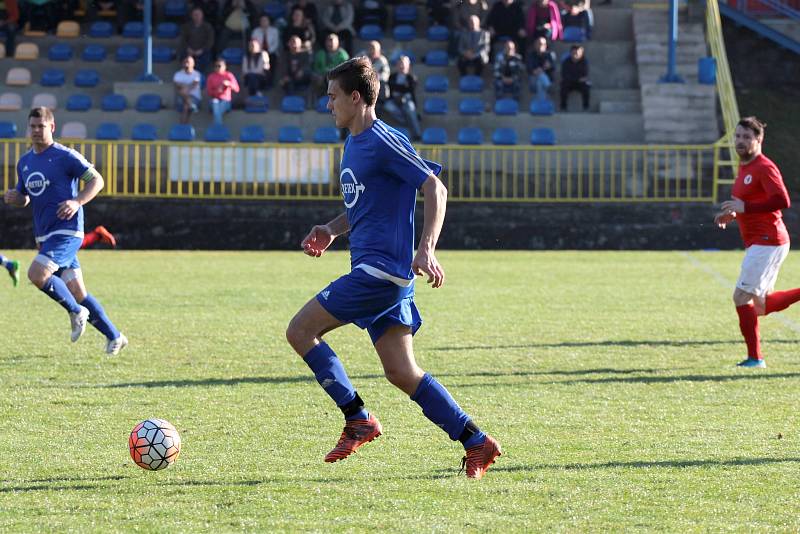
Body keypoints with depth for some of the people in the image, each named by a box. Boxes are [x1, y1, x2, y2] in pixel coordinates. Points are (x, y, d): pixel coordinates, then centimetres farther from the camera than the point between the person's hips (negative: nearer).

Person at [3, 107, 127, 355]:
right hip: (44, 235, 7)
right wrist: (13, 198, -1)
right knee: (77, 292, 6)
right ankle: (114, 337, 16)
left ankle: (76, 311, -2)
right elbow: (24, 198, 23)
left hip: (66, 232, -7)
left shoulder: (65, 156, -8)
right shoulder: (24, 162, 13)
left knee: (37, 274, -22)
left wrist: (77, 202, -22)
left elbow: (97, 180, -8)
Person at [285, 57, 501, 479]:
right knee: (401, 372, 5)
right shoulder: (353, 146, 18)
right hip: (374, 272, 10)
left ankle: (358, 420, -4)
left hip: (381, 270, -10)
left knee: (300, 330, -8)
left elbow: (435, 189, -15)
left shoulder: (384, 142, -11)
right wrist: (331, 231, 13)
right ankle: (476, 443, 5)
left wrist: (426, 250, -25)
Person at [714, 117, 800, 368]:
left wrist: (744, 207, -24)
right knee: (761, 305, 12)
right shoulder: (744, 168, 17)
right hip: (758, 243, 10)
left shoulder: (764, 167, -13)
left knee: (742, 296, -10)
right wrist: (733, 215, 11)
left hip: (767, 242, -10)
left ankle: (755, 357, -4)